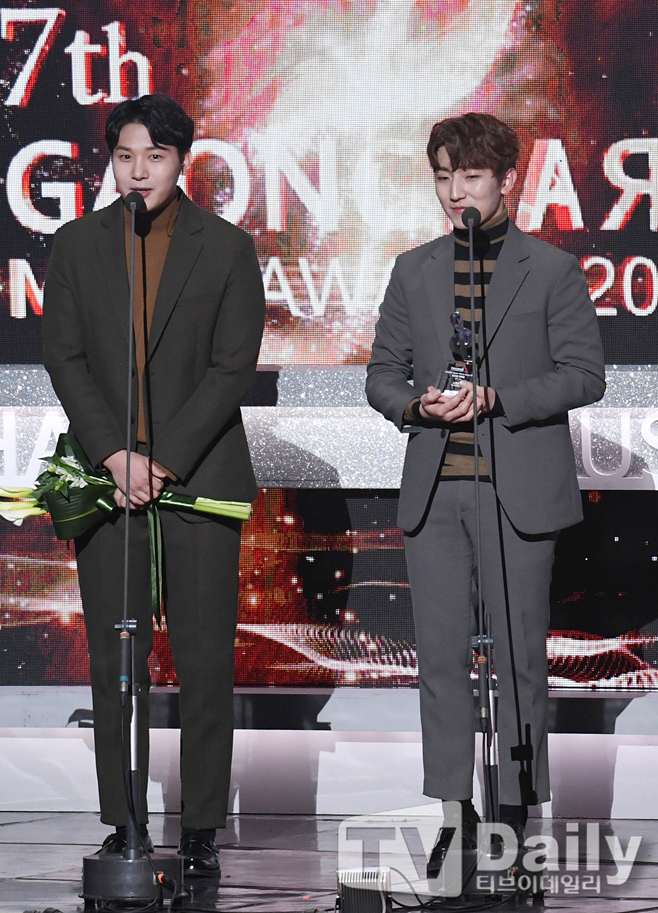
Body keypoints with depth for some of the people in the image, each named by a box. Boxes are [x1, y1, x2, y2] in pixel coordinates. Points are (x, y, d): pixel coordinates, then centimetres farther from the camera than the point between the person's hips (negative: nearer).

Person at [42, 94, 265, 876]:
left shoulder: (227, 249, 2)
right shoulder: (77, 246, 8)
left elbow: (233, 368, -3)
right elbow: (63, 358, 3)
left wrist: (163, 462, -11)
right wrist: (117, 457, -9)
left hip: (199, 477, -2)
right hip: (107, 477, 2)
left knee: (205, 661, -2)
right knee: (114, 662, 3)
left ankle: (201, 828, 4)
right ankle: (123, 825, 10)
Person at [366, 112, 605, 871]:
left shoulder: (552, 271, 1)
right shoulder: (414, 271, 12)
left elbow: (584, 374, -3)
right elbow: (382, 374, 13)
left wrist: (496, 399, -15)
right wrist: (419, 404, -9)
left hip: (518, 489, -3)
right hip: (433, 489, 3)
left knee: (518, 654, 0)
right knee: (441, 655, 3)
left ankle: (517, 810, 7)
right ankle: (455, 814, 9)